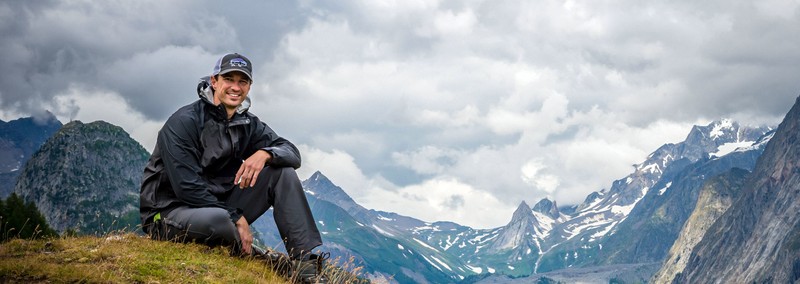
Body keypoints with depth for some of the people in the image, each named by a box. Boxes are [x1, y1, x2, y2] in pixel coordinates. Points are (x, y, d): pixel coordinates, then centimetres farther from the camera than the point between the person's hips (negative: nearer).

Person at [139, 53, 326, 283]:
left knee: (282, 171, -7)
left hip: (220, 205, 7)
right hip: (171, 210, -7)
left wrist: (264, 153, -25)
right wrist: (236, 217, -22)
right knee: (217, 219, -42)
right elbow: (187, 186, -23)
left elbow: (292, 153, -2)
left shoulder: (248, 124, 5)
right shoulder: (184, 122, -15)